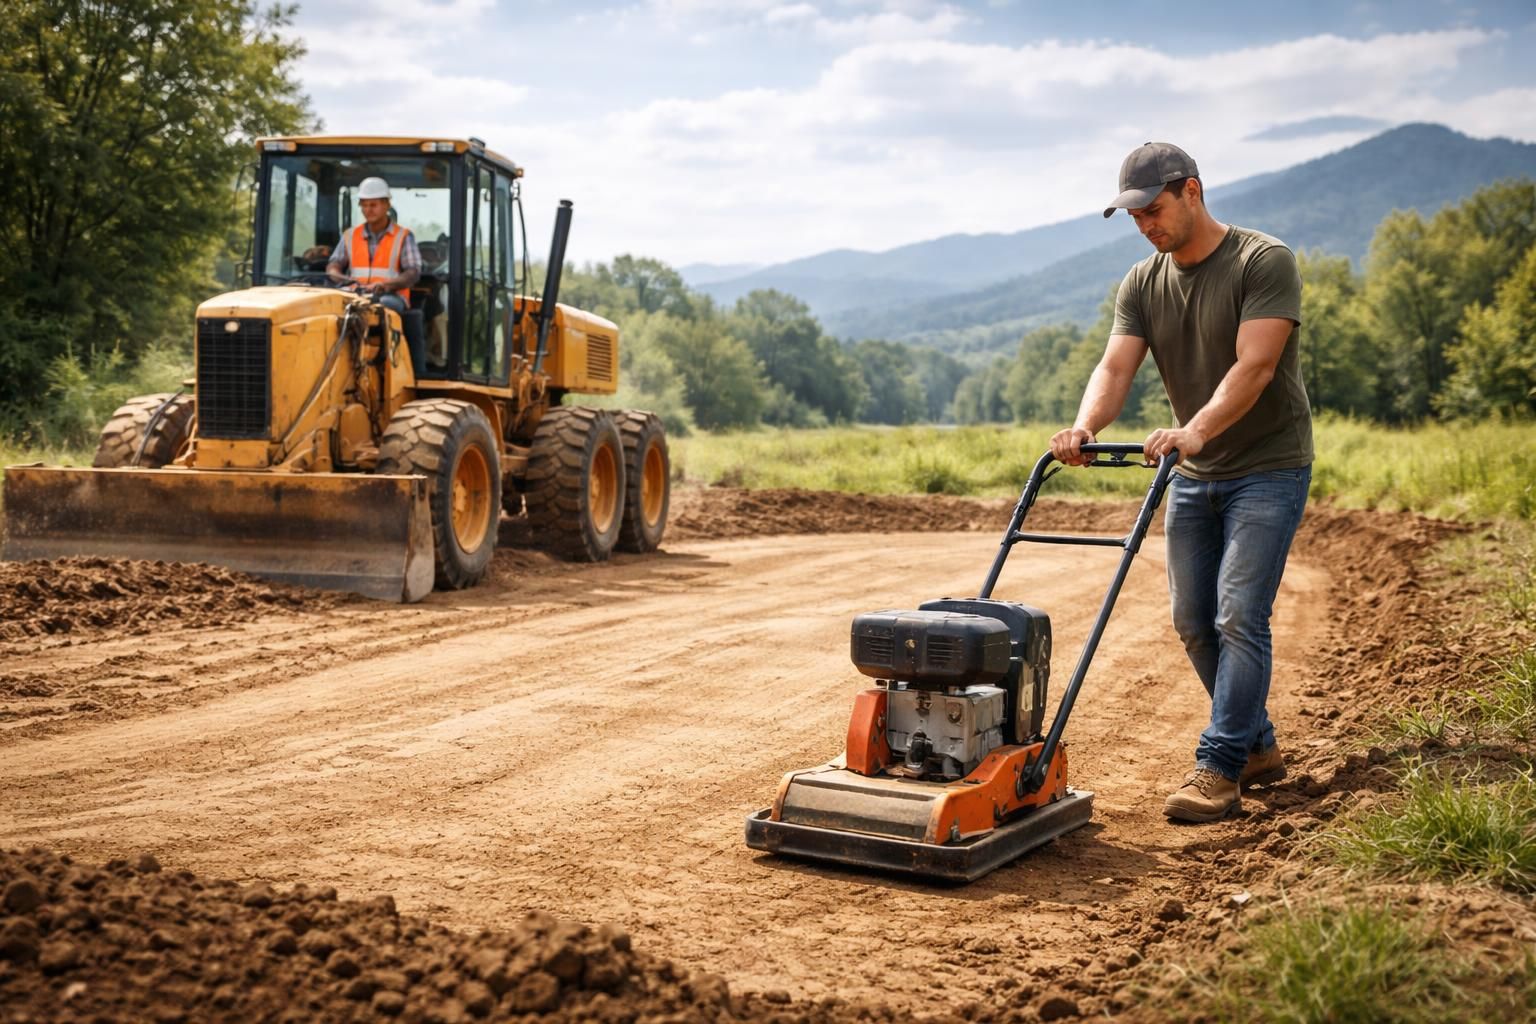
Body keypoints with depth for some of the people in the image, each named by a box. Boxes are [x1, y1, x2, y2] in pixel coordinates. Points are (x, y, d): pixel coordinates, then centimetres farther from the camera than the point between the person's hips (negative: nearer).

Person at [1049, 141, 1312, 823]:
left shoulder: (1265, 262, -13)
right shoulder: (1141, 285, 4)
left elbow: (1254, 365, -25)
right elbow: (1116, 366, -8)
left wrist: (1195, 430, -39)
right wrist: (1084, 428, -29)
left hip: (1267, 468, -6)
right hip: (1194, 476, 7)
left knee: (1239, 618, -13)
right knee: (1193, 622, 8)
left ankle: (1217, 770, -8)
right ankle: (1257, 747, 24)